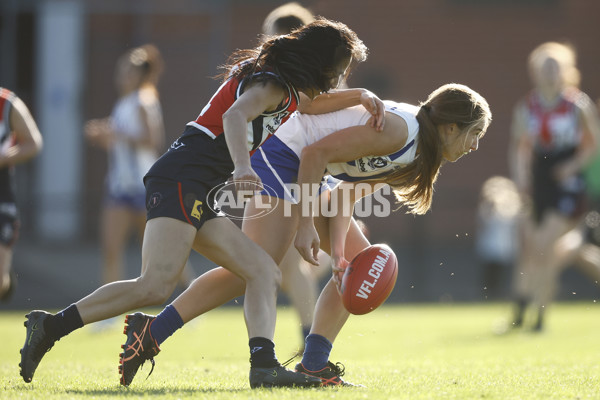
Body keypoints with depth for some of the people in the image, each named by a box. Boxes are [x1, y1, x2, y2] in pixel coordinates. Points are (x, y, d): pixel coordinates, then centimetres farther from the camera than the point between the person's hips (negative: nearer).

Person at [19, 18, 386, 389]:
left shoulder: (279, 85, 24)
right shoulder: (272, 85, -6)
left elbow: (311, 103, 43)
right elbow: (234, 116, -26)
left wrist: (359, 96, 28)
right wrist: (242, 166, -43)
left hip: (197, 197, 11)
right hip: (181, 180, -11)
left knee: (264, 273, 1)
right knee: (156, 286, -23)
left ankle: (264, 364, -14)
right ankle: (51, 326, -19)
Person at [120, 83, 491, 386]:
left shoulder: (414, 150, 10)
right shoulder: (399, 129, -20)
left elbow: (349, 195, 4)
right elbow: (317, 152, -23)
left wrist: (338, 251, -11)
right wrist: (305, 225, -21)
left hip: (304, 173, 11)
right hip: (280, 156, -11)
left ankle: (314, 364, 4)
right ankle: (152, 332, -19)